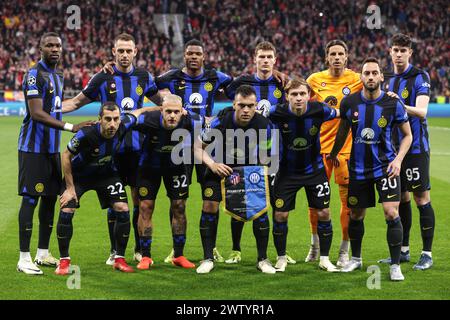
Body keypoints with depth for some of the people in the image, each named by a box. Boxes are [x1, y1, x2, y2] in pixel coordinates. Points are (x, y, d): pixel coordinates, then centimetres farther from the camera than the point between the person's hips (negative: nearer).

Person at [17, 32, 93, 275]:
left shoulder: (58, 76, 16)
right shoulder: (34, 75, -12)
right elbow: (36, 113, -20)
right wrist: (70, 127, -25)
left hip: (52, 148, 9)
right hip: (33, 148, -9)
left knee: (50, 197, 11)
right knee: (30, 199, -8)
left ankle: (43, 253, 20)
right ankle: (24, 258, -5)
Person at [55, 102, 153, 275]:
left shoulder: (123, 126, -26)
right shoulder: (86, 134, -36)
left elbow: (138, 112, -4)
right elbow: (66, 156, -20)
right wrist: (70, 188, -17)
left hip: (107, 175, 3)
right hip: (78, 175, -3)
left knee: (123, 209, -9)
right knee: (66, 211, -17)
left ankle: (119, 259, 6)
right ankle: (64, 261, 0)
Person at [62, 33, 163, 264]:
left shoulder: (144, 77, 6)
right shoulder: (103, 78, -1)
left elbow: (160, 102, 22)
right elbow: (77, 102, 7)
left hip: (137, 147, 2)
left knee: (140, 197, 3)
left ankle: (139, 250, 14)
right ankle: (114, 251, 12)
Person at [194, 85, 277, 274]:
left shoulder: (264, 125, -22)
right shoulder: (220, 122, -27)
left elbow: (266, 153, -3)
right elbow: (198, 146, -14)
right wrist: (213, 164, -29)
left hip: (251, 169, 1)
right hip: (221, 168, -1)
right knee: (209, 206, -13)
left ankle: (263, 259, 4)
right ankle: (208, 258, 1)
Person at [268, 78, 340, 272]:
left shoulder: (319, 110, -20)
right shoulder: (277, 113, -22)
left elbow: (340, 113, 1)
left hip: (314, 169, 1)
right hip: (287, 171, 0)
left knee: (323, 213, -1)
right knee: (280, 215, -1)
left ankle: (324, 259, 15)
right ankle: (281, 258, 18)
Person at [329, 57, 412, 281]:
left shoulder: (393, 104, -10)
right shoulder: (349, 103, -5)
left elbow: (407, 135, 1)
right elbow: (343, 129, 14)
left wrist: (398, 159, -12)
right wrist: (334, 153, 24)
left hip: (385, 166, -3)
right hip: (358, 168, 3)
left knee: (391, 213, -14)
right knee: (355, 216, 12)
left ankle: (395, 265, -3)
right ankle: (356, 259, 35)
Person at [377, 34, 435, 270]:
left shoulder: (420, 77, -7)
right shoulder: (388, 80, 12)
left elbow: (421, 111, -20)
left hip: (416, 147, -6)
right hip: (395, 147, 6)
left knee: (422, 199, -4)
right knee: (401, 198, 11)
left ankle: (427, 253, 1)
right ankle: (403, 250, 18)